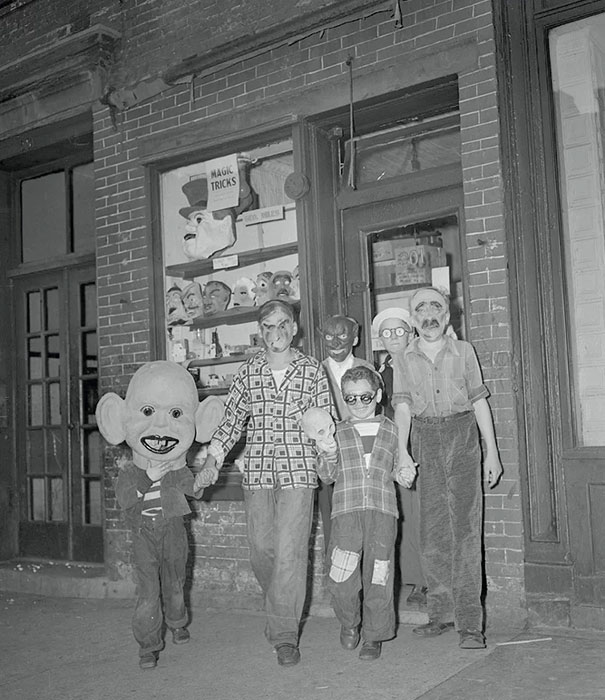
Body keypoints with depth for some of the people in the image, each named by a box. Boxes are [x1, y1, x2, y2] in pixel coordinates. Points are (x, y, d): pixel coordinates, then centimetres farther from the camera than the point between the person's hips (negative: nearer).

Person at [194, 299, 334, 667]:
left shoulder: (313, 370, 1)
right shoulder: (248, 371, 7)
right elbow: (232, 418, 11)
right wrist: (212, 460, 3)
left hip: (298, 471, -3)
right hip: (257, 471, 3)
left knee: (290, 551, -8)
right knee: (261, 549, 7)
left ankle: (285, 634, 3)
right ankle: (280, 611, 34)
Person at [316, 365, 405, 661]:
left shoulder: (391, 430, 13)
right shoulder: (336, 432, 12)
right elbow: (326, 476, 8)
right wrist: (328, 458, -10)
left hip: (382, 509, 0)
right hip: (346, 509, 0)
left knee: (377, 576, 1)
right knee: (342, 576, -8)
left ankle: (374, 636, 19)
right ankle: (349, 623, 21)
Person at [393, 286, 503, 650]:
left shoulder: (463, 350, 5)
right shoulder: (405, 358, 6)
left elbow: (479, 401, 6)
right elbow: (402, 408, 0)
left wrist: (492, 452, 3)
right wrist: (402, 453, -13)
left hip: (463, 437, -1)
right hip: (426, 442, 1)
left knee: (466, 529, -7)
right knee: (432, 532, 5)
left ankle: (470, 622, -3)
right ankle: (442, 612, 19)